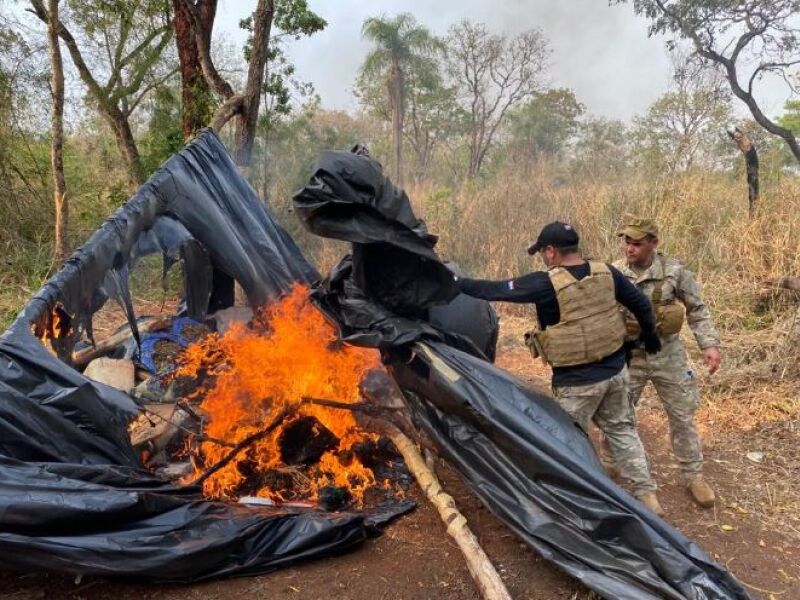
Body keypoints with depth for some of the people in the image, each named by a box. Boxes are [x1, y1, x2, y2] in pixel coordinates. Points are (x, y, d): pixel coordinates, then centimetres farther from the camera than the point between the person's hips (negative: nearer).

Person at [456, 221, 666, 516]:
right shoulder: (606, 273, -1)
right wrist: (650, 336, 28)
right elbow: (641, 303, 10)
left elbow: (495, 290, -17)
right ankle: (646, 494, 28)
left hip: (577, 381, -6)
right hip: (615, 370, 7)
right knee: (622, 430, 21)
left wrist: (453, 283, -5)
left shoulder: (547, 283, -20)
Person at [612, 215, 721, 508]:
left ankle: (693, 476, 28)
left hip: (667, 357, 0)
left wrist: (710, 344, -6)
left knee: (682, 417, 10)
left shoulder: (674, 271, -10)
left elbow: (697, 309, 1)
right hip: (627, 357, 1)